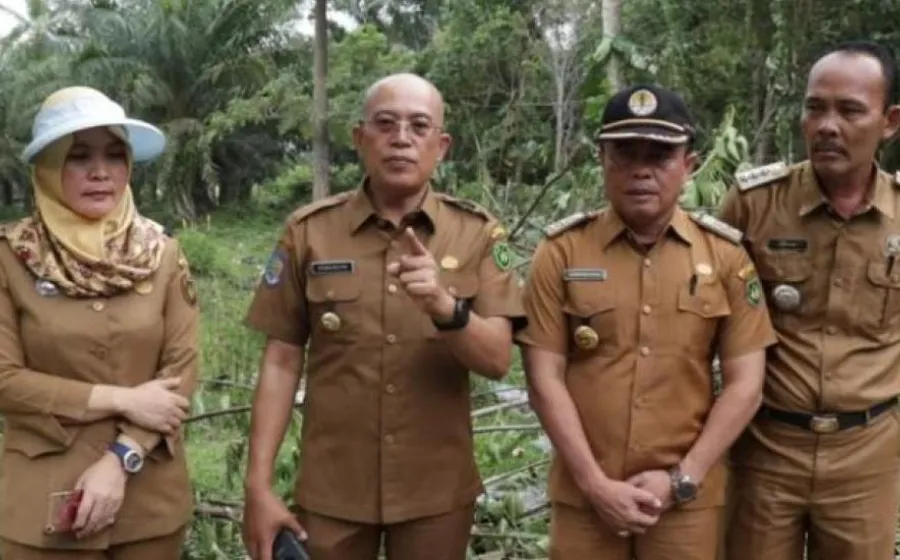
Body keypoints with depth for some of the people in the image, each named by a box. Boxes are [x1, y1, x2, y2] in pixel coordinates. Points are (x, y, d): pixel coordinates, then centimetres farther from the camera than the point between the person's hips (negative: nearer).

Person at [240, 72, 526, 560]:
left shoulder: (477, 234, -3)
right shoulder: (308, 231, -3)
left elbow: (496, 360, -8)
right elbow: (282, 361, -1)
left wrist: (445, 307, -27)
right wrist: (258, 485, -6)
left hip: (437, 492, 1)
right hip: (330, 490, 0)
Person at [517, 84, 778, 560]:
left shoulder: (725, 254, 0)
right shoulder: (561, 251, -3)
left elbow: (744, 384, -1)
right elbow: (545, 378, -5)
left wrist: (682, 478, -8)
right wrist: (595, 483, -10)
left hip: (688, 497, 1)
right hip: (583, 494, 0)